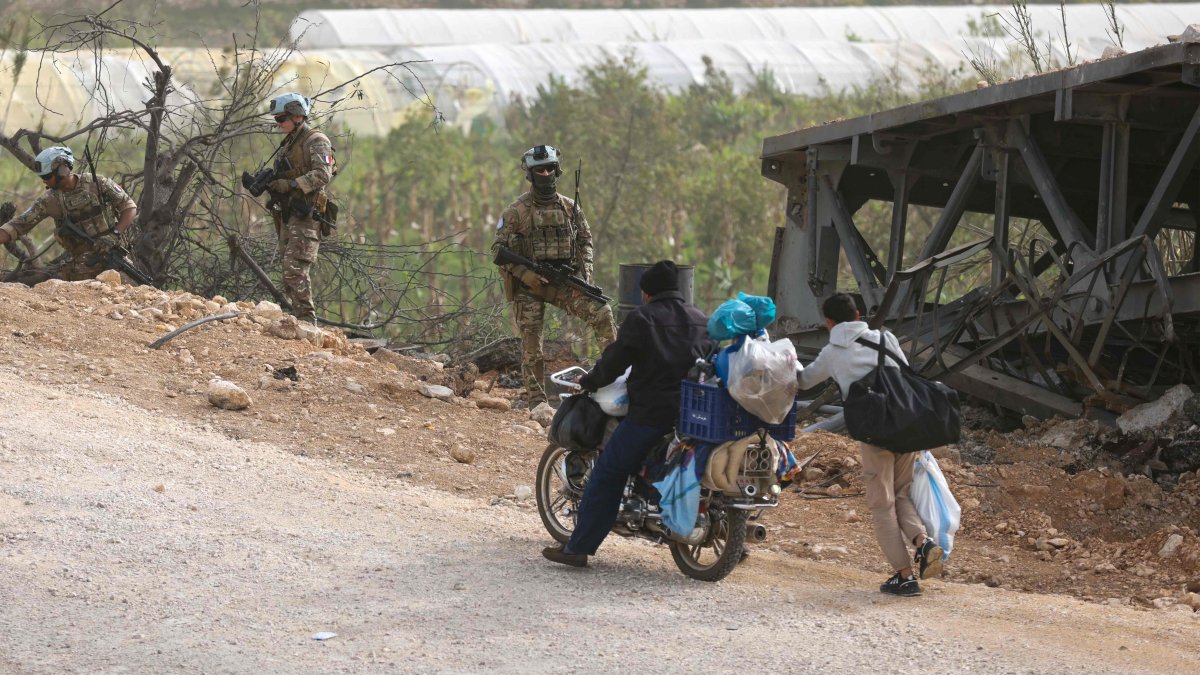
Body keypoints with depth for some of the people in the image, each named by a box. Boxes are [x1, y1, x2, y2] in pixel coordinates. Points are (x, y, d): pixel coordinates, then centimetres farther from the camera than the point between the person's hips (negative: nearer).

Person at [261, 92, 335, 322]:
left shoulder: (316, 142, -7)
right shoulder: (288, 143, 20)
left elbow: (323, 175, -19)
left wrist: (290, 185, -23)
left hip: (306, 215, -9)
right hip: (288, 215, 9)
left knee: (295, 268, -17)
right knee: (288, 271, 8)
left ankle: (306, 319, -17)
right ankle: (297, 317, 10)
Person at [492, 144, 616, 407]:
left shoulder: (569, 207, 6)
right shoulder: (517, 211, -5)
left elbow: (585, 241, 13)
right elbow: (498, 248, -5)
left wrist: (584, 275, -2)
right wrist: (524, 273, -17)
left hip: (564, 283, 2)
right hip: (528, 286, -2)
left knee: (602, 313, -16)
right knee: (531, 342, -4)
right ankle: (536, 400, 3)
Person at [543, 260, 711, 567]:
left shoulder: (641, 318, -3)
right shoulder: (703, 321, 13)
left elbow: (614, 361, -3)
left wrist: (588, 382, 14)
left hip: (650, 413, -6)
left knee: (607, 475, 2)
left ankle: (578, 547, -1)